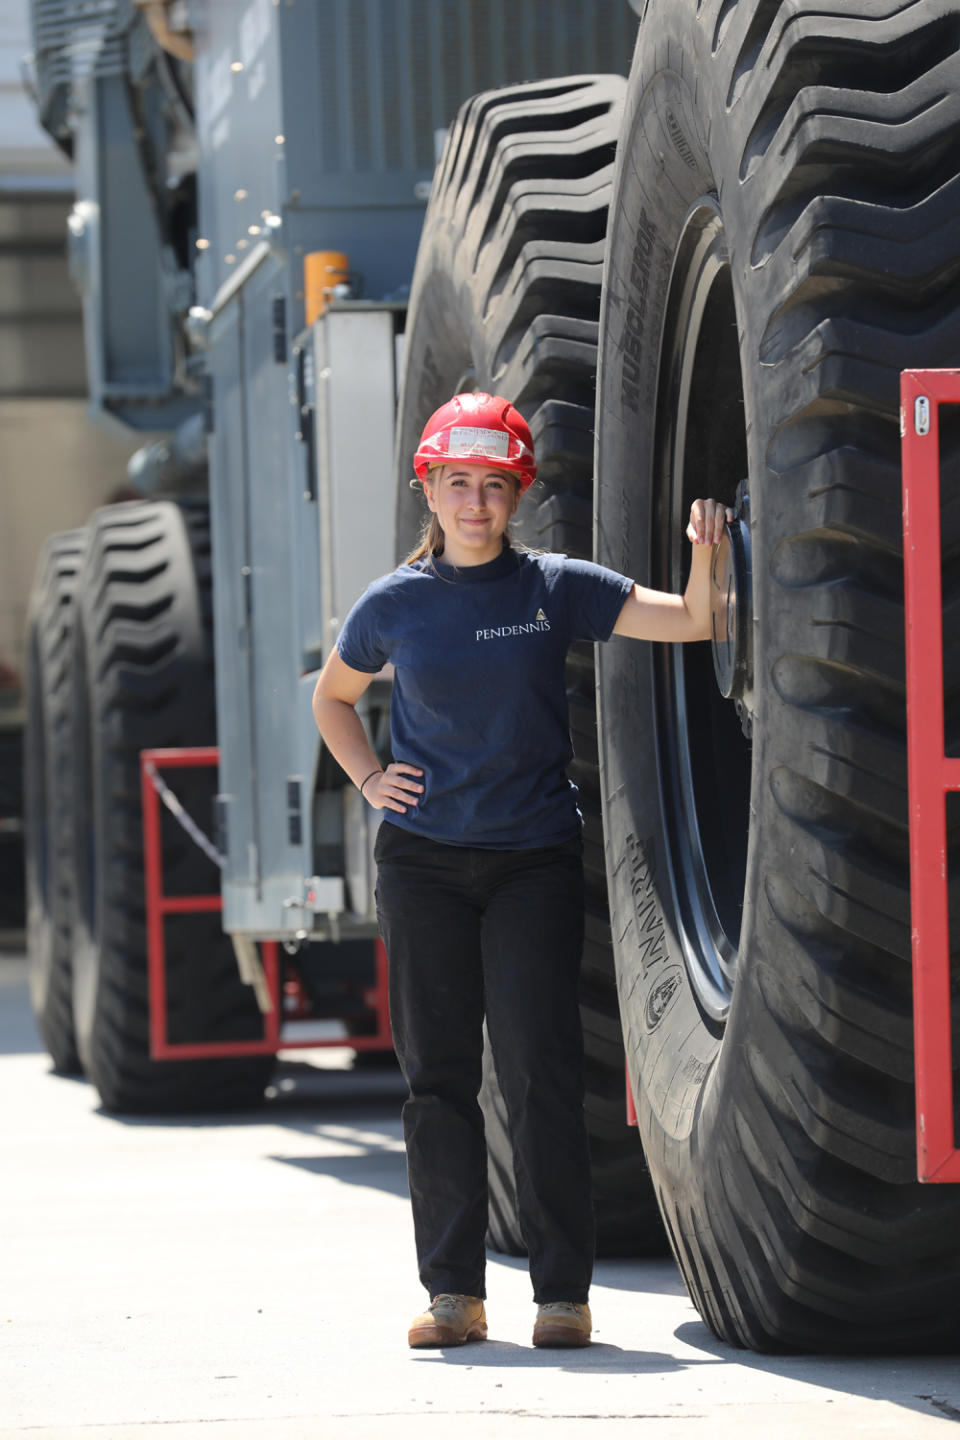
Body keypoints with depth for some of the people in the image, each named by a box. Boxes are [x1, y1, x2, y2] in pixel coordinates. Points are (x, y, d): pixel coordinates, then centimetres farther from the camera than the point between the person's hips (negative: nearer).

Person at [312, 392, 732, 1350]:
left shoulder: (555, 588, 1)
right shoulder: (394, 606, 4)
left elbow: (690, 623, -3)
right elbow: (332, 698, 22)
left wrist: (705, 556, -21)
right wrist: (369, 779, 7)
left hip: (534, 861, -1)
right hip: (423, 863, 1)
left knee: (539, 1073, -6)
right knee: (437, 1073, 2)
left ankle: (563, 1290, -1)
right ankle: (453, 1291, 9)